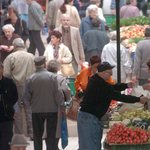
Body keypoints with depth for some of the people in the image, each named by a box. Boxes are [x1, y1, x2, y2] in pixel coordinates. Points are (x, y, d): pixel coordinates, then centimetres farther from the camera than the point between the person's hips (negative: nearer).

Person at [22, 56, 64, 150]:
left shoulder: (30, 79, -4)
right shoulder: (52, 77, -9)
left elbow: (26, 98, -1)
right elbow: (59, 94, -10)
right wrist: (61, 106, 5)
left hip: (36, 111, 1)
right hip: (51, 110, -1)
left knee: (37, 136, 11)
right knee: (51, 135, 4)